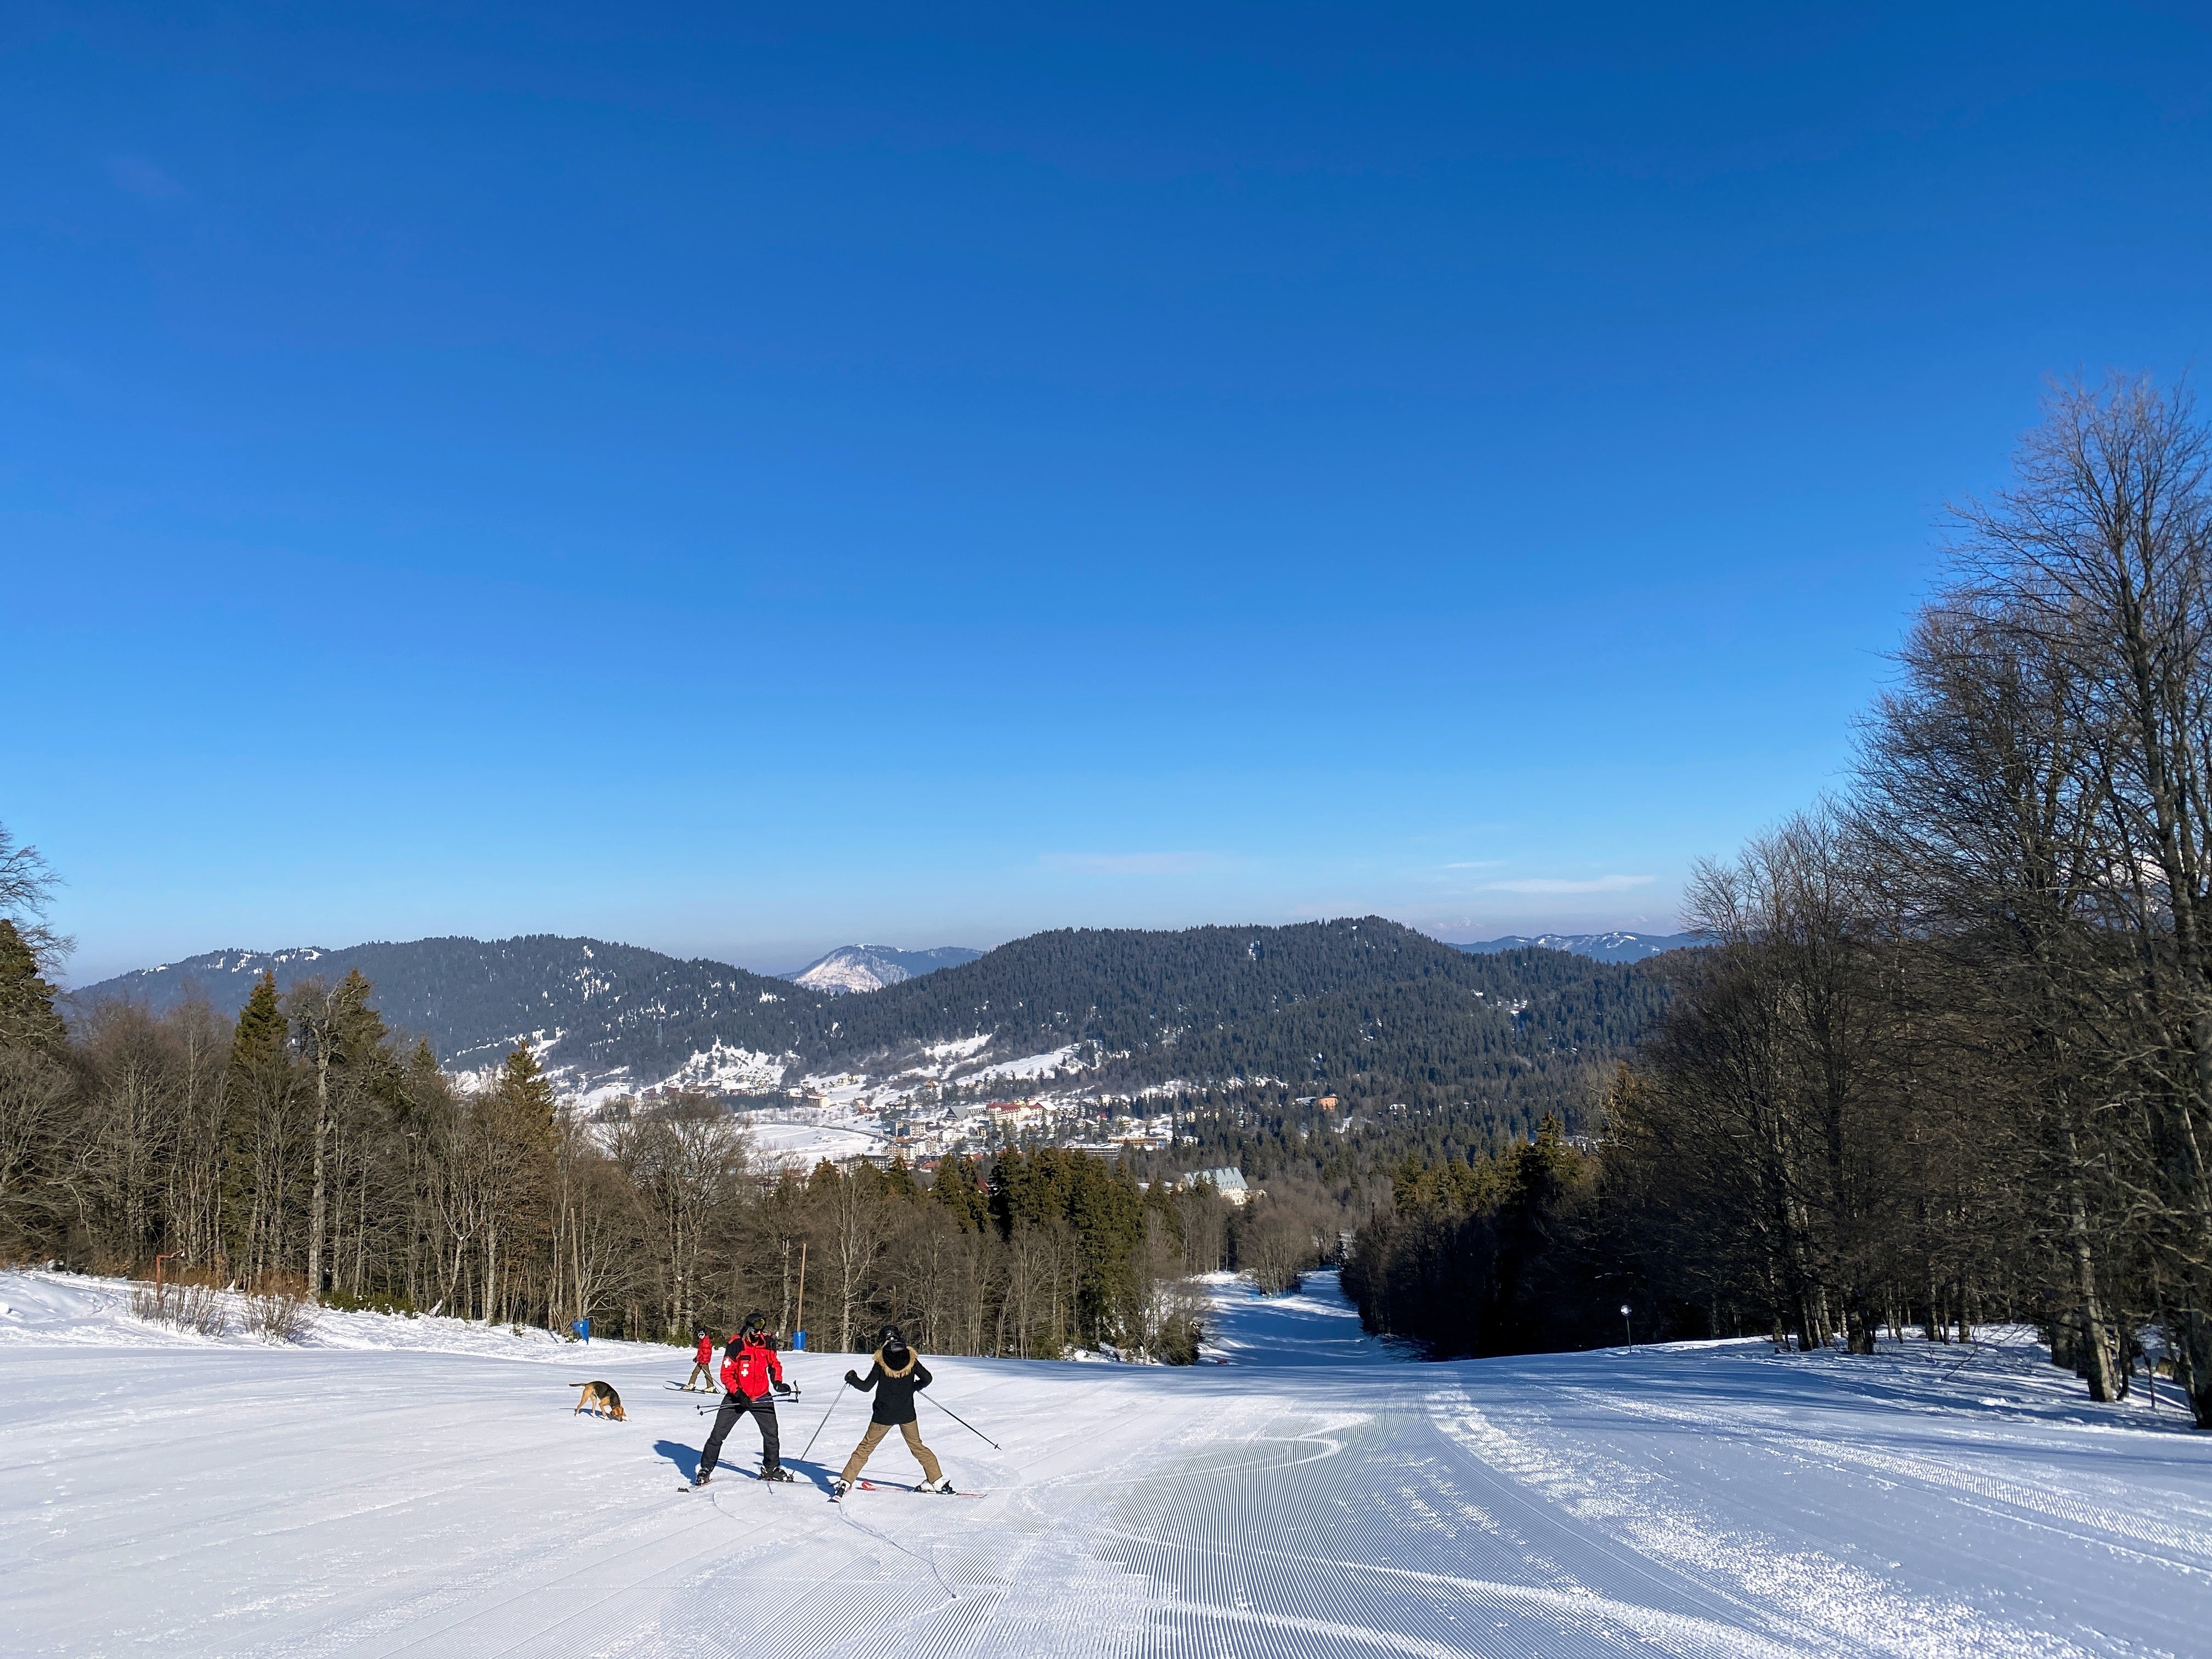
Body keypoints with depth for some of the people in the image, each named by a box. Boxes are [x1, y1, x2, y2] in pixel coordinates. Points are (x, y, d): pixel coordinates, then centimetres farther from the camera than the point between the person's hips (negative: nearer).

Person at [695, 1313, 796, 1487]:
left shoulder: (768, 1343, -4)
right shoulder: (736, 1345, -16)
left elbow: (775, 1364, 13)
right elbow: (726, 1374, -13)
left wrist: (777, 1382, -2)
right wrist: (738, 1394, -20)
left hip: (761, 1396, 3)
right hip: (736, 1396, -3)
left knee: (771, 1434, 2)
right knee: (718, 1434, -5)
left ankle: (771, 1468, 21)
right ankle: (705, 1469, 9)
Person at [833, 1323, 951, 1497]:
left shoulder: (881, 1362, -11)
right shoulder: (911, 1359, -4)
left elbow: (866, 1386, -9)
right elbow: (927, 1378, 1)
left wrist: (852, 1378, 9)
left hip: (883, 1415, -2)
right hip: (907, 1414, 2)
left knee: (866, 1447, 11)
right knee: (917, 1446, 18)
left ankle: (845, 1482, 6)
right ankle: (937, 1480, 15)